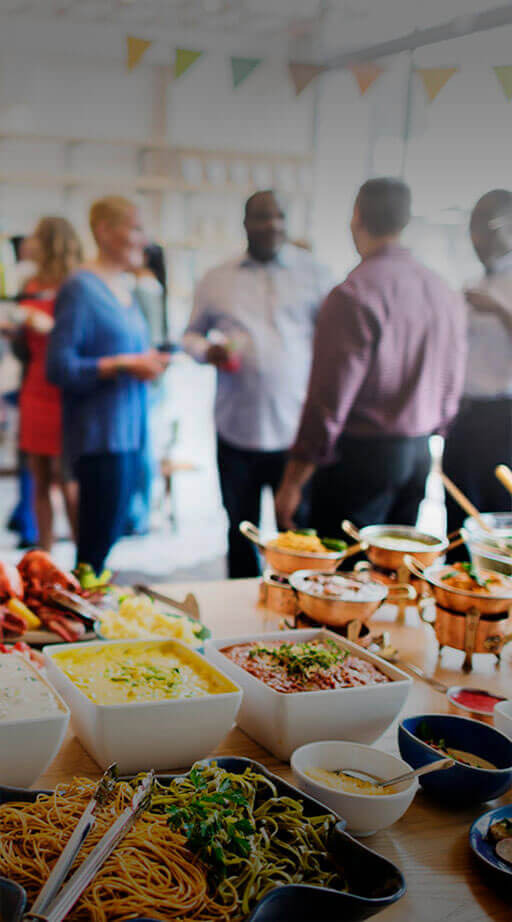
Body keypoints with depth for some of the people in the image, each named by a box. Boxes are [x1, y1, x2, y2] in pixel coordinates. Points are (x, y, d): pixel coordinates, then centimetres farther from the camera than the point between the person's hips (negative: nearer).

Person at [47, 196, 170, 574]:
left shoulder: (125, 288, 16)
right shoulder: (81, 289, -10)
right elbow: (60, 368, -16)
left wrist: (148, 362, 7)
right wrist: (125, 364, -19)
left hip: (128, 431, 9)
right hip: (99, 434, -9)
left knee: (108, 539, 13)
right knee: (97, 546, -6)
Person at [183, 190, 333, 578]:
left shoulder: (312, 273, 5)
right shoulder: (216, 279, 10)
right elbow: (193, 334, 19)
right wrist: (208, 350, -5)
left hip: (296, 430, -2)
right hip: (237, 430, 2)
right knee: (240, 532, 13)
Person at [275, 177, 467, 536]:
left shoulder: (354, 295, -17)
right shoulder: (447, 293, 6)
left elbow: (329, 401, -18)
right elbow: (452, 388, 13)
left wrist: (292, 482, -11)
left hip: (360, 455, -7)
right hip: (420, 454, 7)